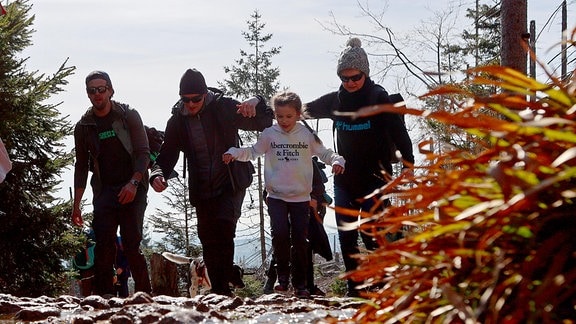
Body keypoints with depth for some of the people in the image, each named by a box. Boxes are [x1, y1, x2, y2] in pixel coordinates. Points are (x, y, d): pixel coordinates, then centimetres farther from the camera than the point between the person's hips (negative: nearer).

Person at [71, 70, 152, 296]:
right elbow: (81, 167, 14)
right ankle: (104, 295, -8)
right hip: (104, 191, 3)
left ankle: (144, 293, -5)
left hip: (132, 189, -3)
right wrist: (76, 204, 9)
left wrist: (133, 183, -19)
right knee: (103, 244, -8)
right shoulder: (83, 127, 10)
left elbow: (143, 152, -4)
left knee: (132, 242, -12)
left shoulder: (128, 116, 1)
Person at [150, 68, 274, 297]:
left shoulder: (223, 107, -6)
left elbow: (264, 122, -1)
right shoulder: (177, 120, 2)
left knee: (224, 225, -25)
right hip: (202, 190, 4)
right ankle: (221, 289, 20)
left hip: (231, 183, -4)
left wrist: (255, 105, -24)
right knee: (209, 242, 7)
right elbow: (167, 155, 7)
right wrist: (158, 174, -15)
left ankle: (221, 288, -24)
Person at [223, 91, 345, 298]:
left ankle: (300, 283, 12)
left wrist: (337, 161, -13)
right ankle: (282, 276, 1)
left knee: (300, 240, 3)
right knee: (280, 234, -17)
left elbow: (324, 153, 7)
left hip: (301, 197, 1)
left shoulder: (307, 135, 1)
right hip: (276, 195, -1)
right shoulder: (269, 135, 1)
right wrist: (234, 153, -8)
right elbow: (253, 152, 8)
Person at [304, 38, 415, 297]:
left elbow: (398, 131, -16)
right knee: (346, 238, 5)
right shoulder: (336, 100, 6)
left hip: (374, 180, -6)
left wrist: (407, 161, -26)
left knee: (371, 235, -11)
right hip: (344, 180, 6)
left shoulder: (379, 98, -9)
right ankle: (354, 288, 14)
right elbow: (307, 109, 18)